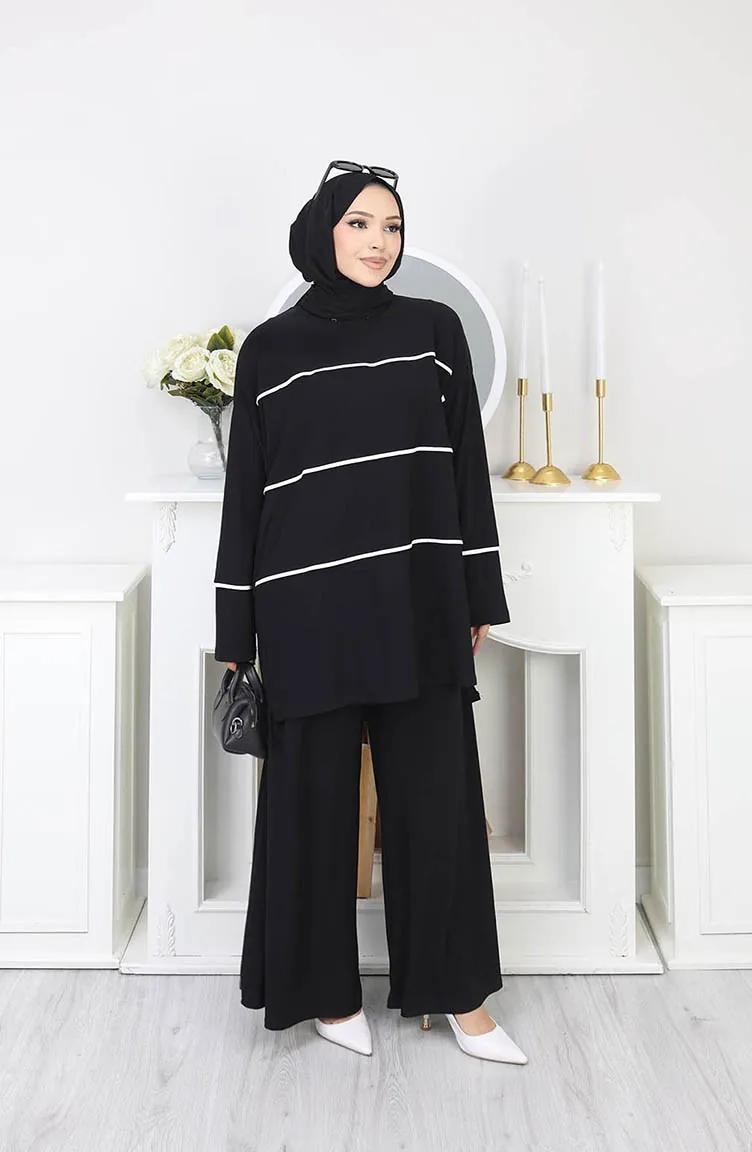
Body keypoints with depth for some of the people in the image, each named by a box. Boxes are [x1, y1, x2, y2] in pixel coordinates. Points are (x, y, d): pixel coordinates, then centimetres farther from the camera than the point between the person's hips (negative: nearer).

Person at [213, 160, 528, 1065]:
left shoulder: (435, 330, 7)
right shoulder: (268, 350, 4)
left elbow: (468, 468, 8)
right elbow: (245, 489, 4)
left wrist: (479, 595, 5)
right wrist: (236, 627, 2)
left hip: (417, 600, 1)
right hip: (310, 606, -1)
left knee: (435, 792, 6)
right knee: (315, 795, 6)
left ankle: (458, 991, 21)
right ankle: (329, 989, 23)